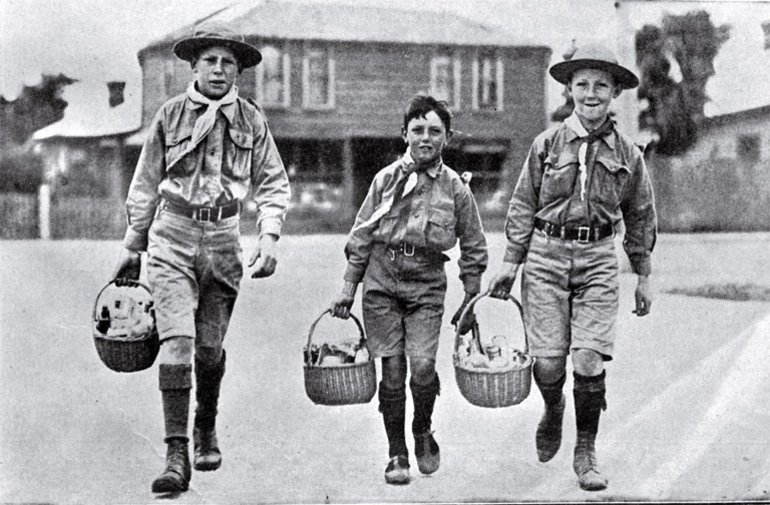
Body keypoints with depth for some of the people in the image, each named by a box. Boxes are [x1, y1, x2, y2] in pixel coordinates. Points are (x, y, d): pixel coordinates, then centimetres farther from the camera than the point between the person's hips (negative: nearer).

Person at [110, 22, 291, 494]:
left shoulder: (251, 120, 5)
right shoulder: (170, 115, 3)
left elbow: (274, 184, 7)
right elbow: (145, 186, 10)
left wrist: (270, 237, -9)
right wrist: (132, 248, 12)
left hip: (224, 237, 1)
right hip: (173, 234, -1)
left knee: (210, 347, 9)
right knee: (177, 340, -14)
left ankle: (206, 429, 35)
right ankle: (176, 454, -13)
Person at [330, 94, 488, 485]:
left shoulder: (455, 189, 1)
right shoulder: (386, 179, 2)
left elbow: (473, 250, 9)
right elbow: (361, 236, 8)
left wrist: (470, 302, 9)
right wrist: (349, 287, 5)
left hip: (426, 286, -1)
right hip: (382, 281, 1)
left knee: (422, 365, -15)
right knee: (392, 371, -1)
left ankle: (423, 432, 13)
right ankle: (397, 454, 13)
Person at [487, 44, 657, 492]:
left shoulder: (627, 154, 6)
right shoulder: (548, 144, 2)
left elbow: (641, 218, 15)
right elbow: (523, 206, 7)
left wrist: (643, 277, 16)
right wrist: (511, 263, 3)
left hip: (598, 260, 0)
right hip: (546, 257, 0)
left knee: (590, 361, -9)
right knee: (547, 362, -4)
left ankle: (586, 451, 10)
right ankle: (553, 411, 32)